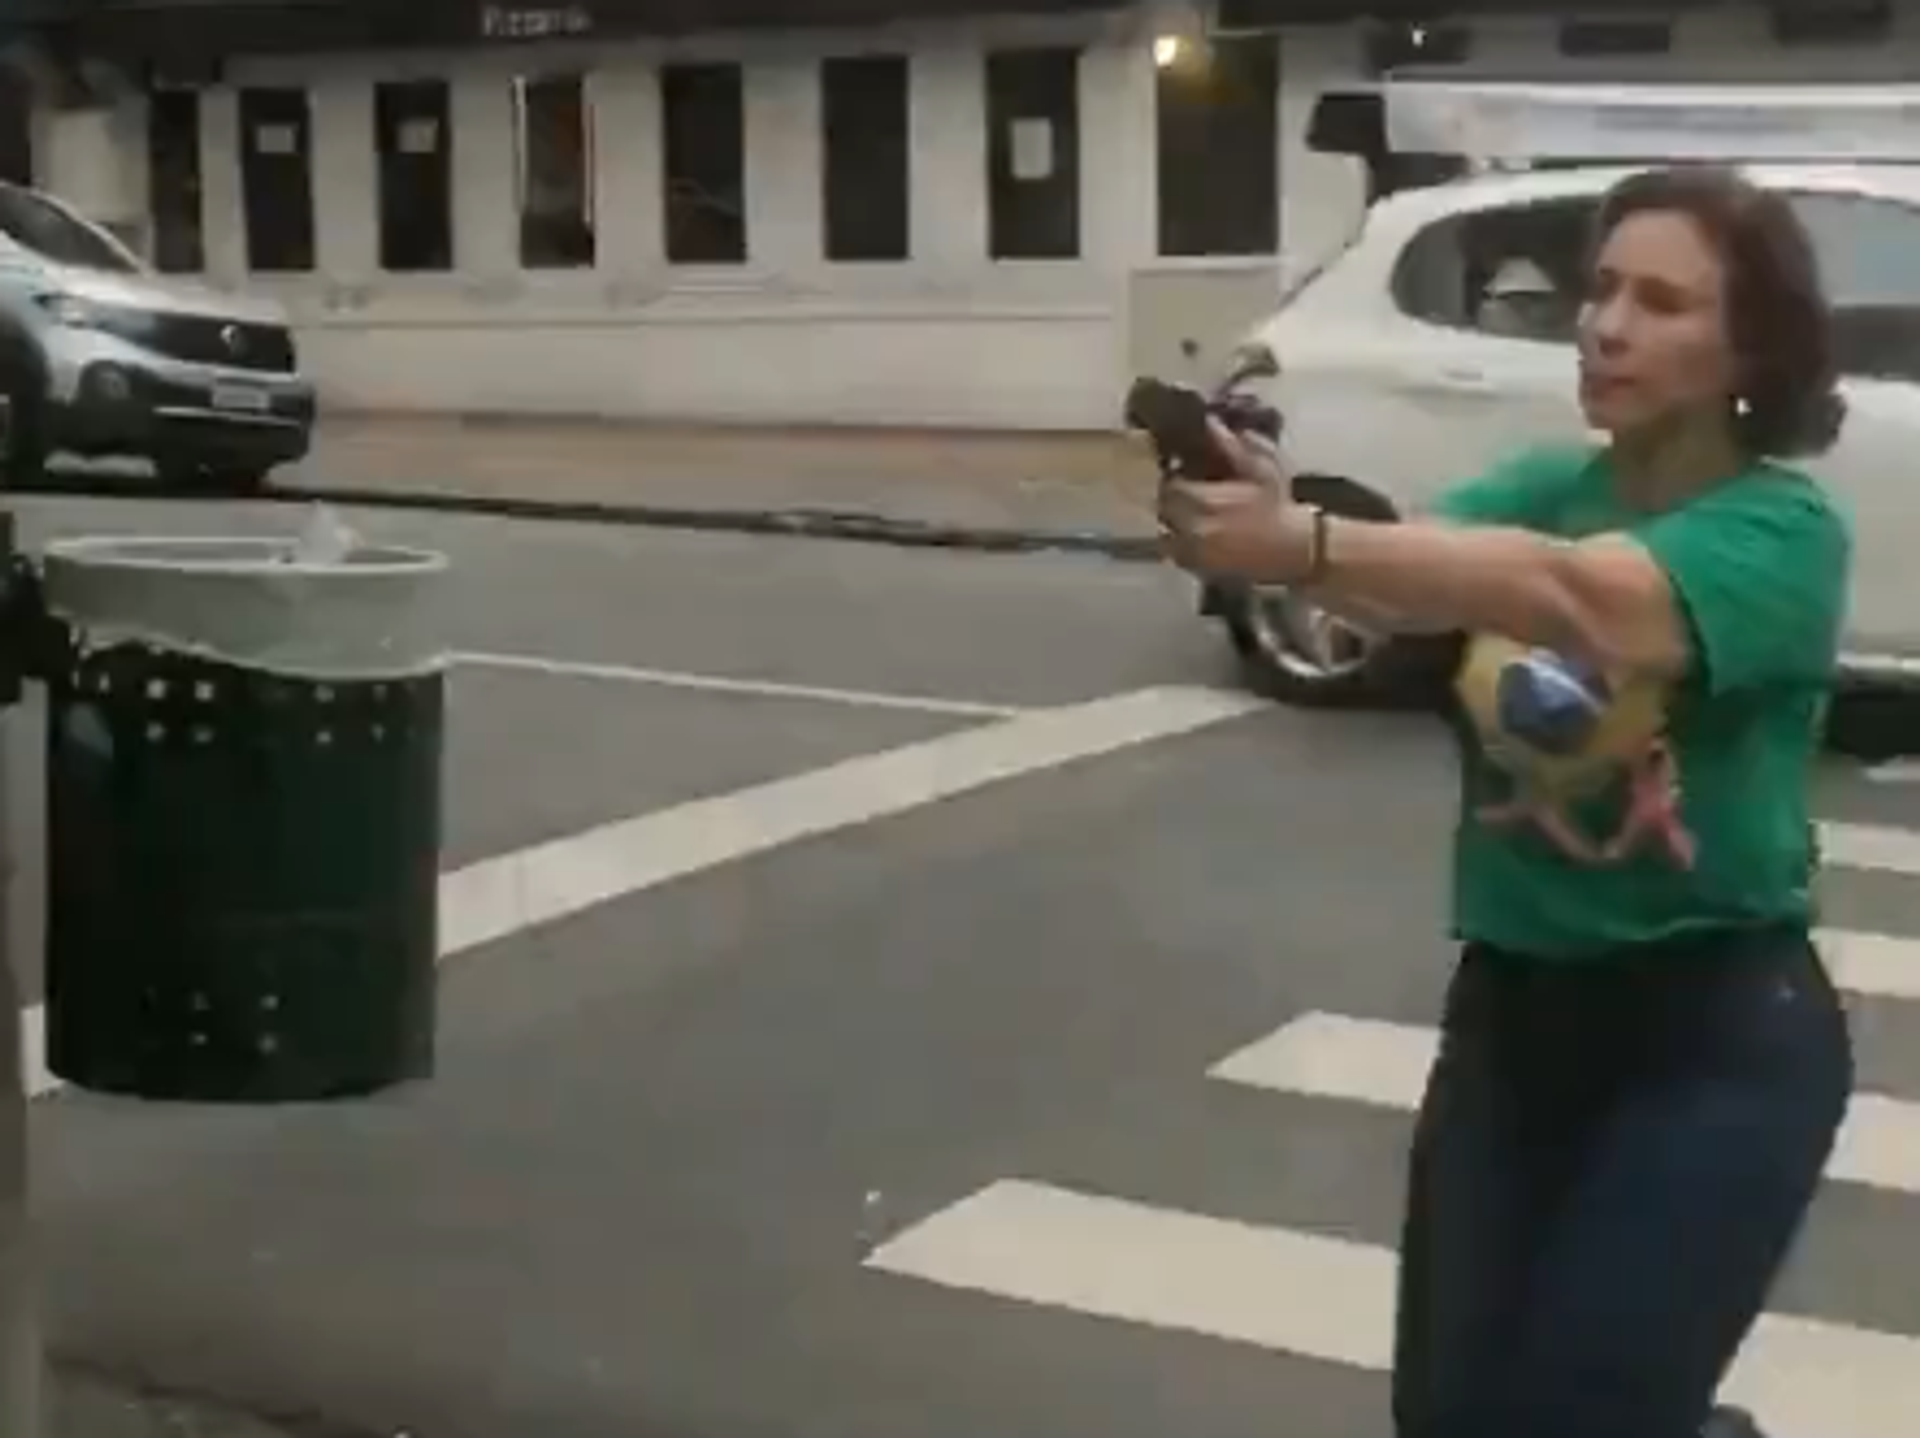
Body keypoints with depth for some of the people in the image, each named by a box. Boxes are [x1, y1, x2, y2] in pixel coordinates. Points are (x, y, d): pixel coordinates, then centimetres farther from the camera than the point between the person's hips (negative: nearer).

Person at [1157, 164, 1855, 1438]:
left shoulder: (1783, 529, -13)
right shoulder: (1543, 490, 4)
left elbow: (1575, 599, -33)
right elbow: (1415, 571, -17)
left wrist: (1303, 546, -45)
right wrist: (1257, 511, -38)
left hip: (1717, 1032, -5)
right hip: (1512, 1006, 5)